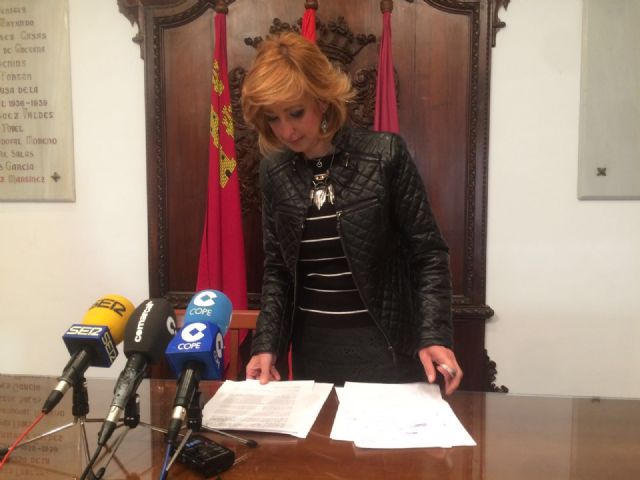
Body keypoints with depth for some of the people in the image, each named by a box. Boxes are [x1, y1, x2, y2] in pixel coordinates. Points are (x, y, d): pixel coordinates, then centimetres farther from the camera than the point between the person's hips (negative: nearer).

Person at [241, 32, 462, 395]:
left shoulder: (385, 154, -11)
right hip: (311, 345, 4)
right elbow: (277, 267, 6)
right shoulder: (274, 171, 1)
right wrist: (267, 343, -3)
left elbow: (427, 252, -8)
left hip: (383, 342, -3)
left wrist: (434, 335, -18)